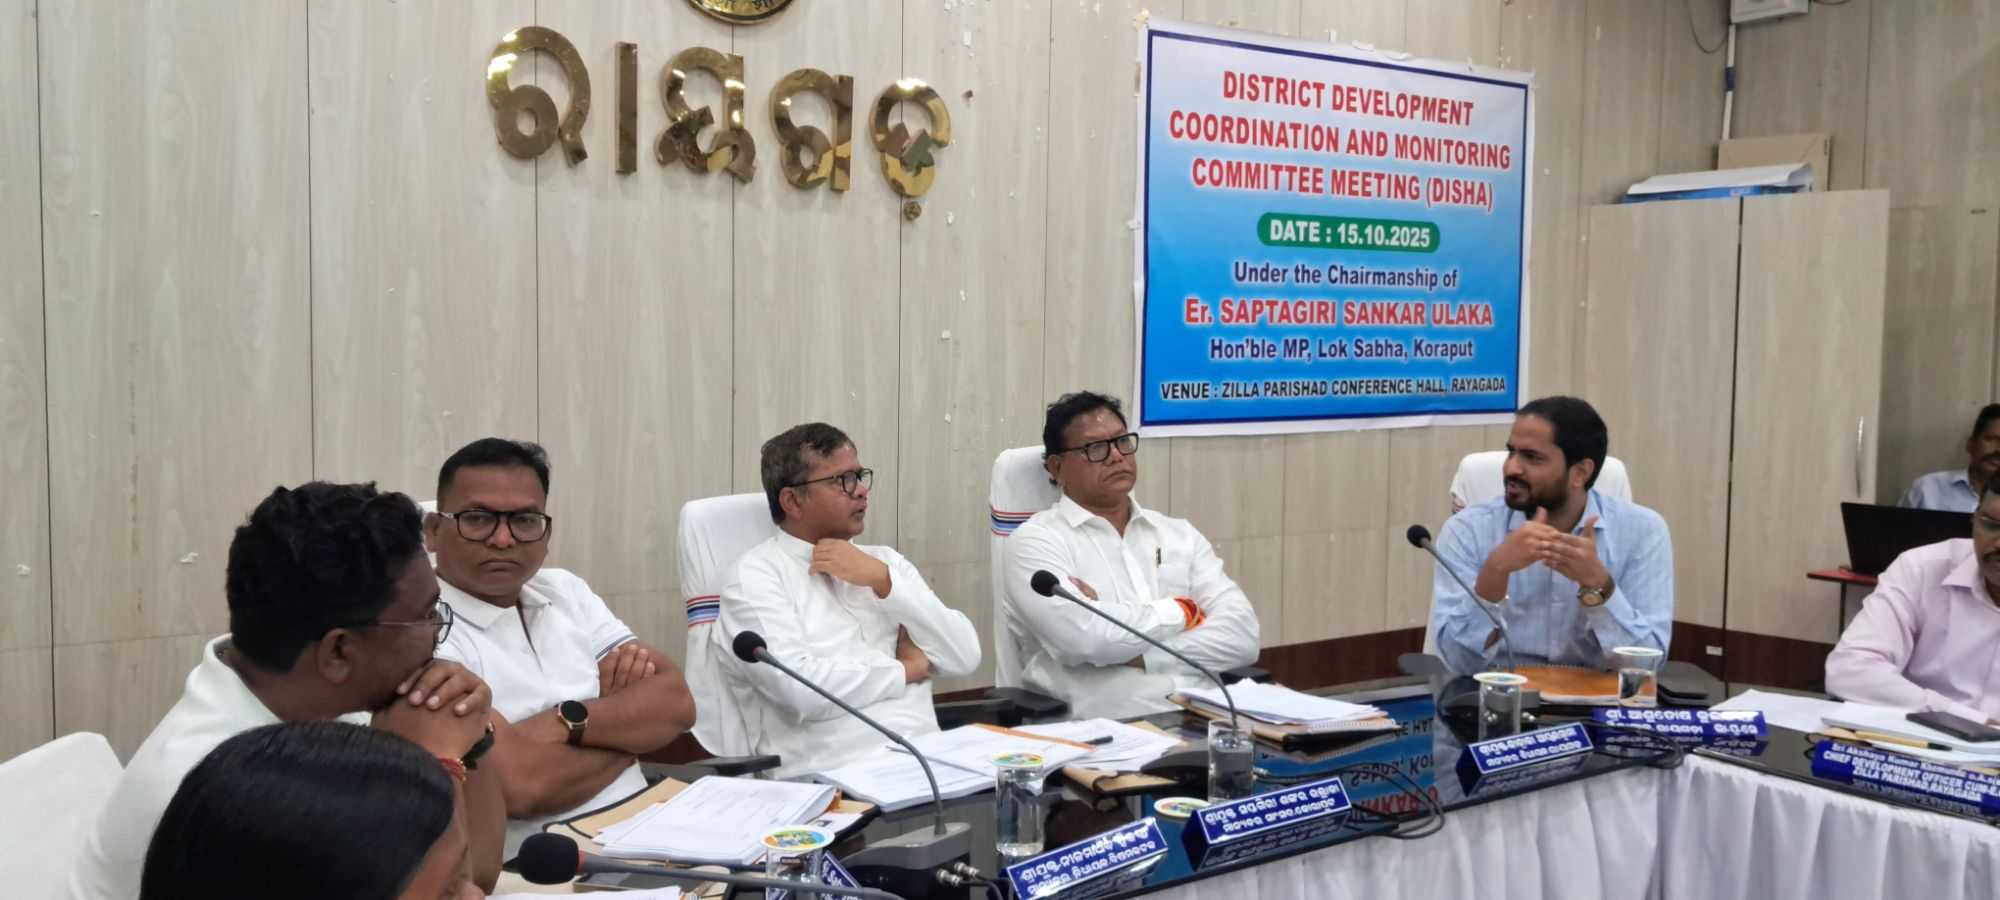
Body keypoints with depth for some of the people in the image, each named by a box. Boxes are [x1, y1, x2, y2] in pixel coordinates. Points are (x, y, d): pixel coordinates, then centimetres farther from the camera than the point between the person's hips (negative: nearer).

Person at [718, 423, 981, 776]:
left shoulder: (886, 561, 15)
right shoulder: (755, 575, -2)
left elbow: (965, 657, 5)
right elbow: (800, 690, -16)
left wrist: (883, 580, -5)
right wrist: (903, 670, -3)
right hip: (832, 773, -4)